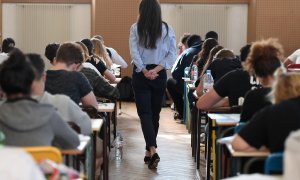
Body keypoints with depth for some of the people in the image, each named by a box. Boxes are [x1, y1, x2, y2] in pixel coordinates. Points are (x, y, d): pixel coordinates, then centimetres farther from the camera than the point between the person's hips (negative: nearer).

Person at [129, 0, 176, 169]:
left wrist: (145, 71, -13)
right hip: (160, 75, 2)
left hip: (141, 74, -2)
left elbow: (134, 52, -11)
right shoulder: (167, 29, 0)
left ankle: (152, 150, -21)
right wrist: (156, 70, -10)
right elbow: (172, 54, -5)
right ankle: (150, 151, 20)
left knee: (145, 113, -4)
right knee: (155, 113, 13)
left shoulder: (136, 28, -3)